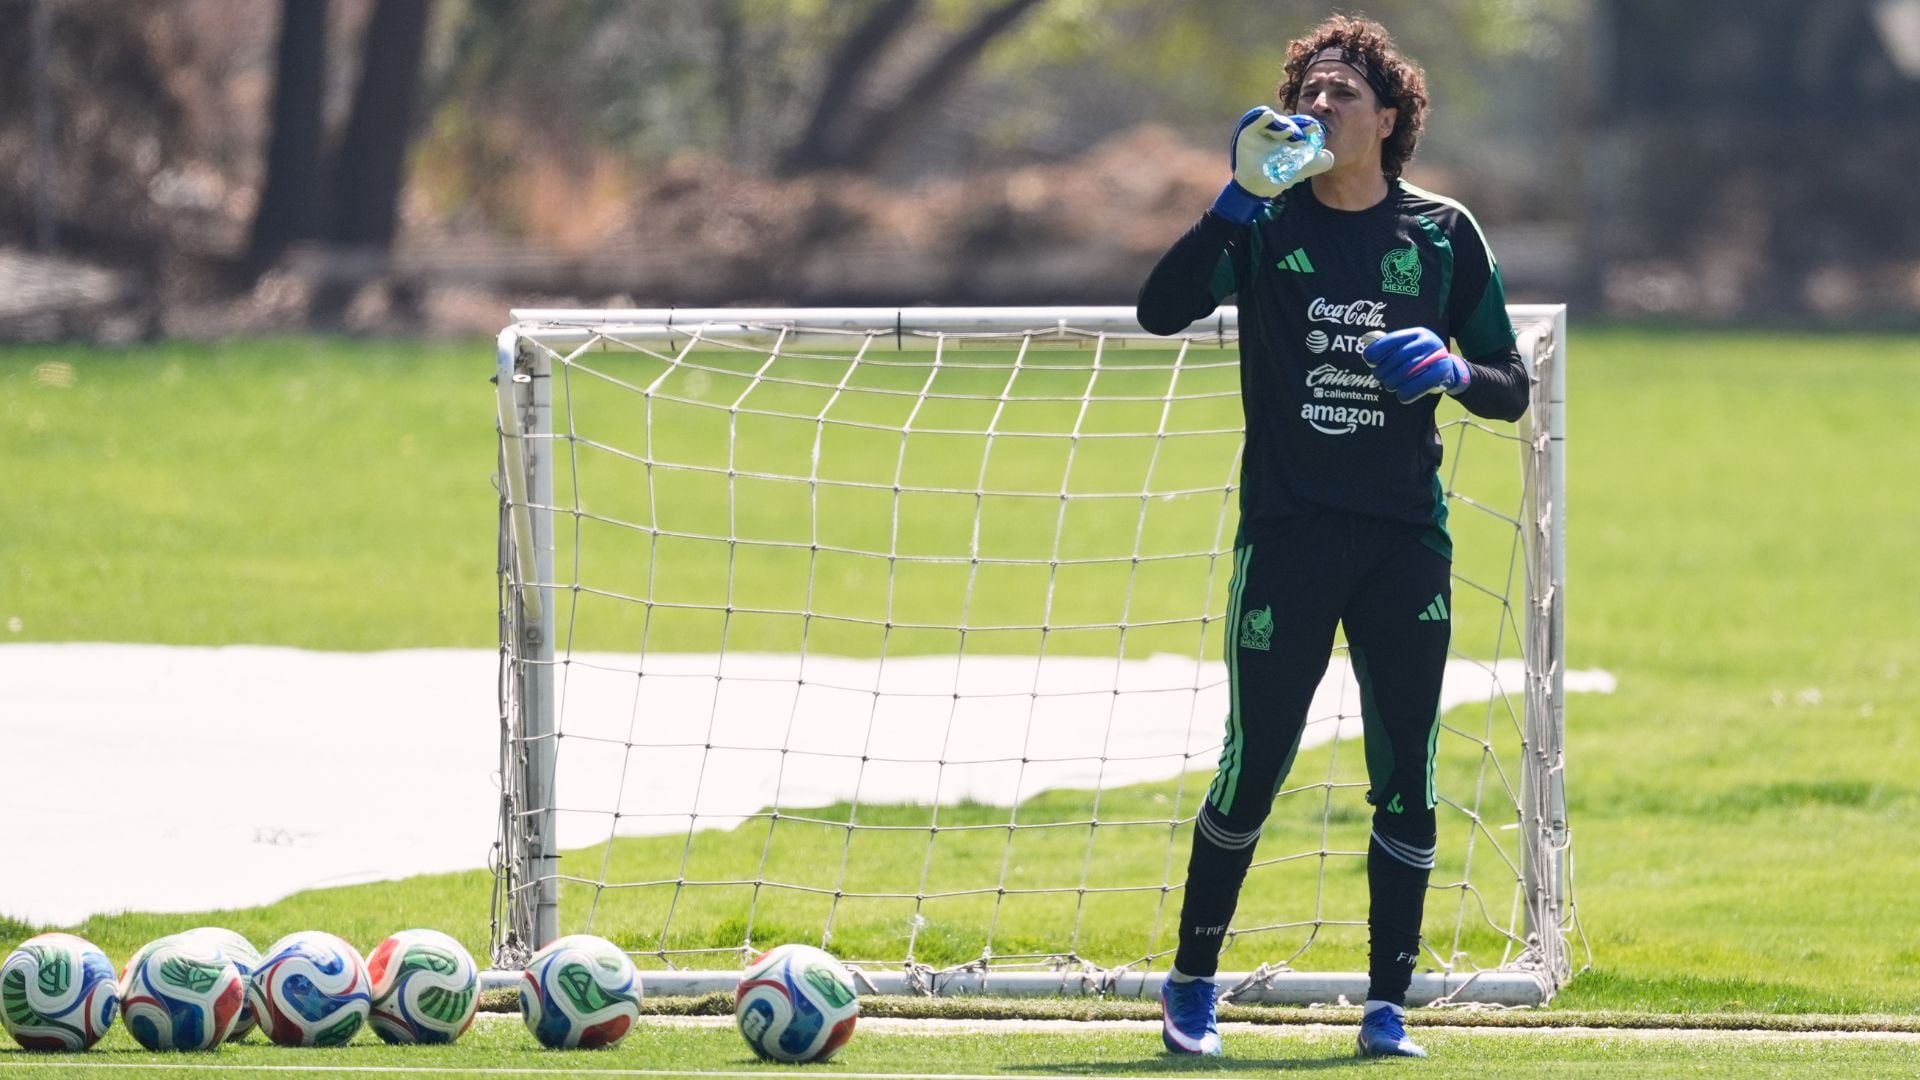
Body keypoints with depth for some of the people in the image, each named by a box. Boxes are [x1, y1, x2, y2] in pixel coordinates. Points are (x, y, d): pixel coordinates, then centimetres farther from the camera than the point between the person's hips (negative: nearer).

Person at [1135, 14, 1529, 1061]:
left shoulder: (1442, 233, 7)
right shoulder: (1265, 224, 3)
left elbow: (1512, 388, 10)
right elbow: (1160, 308, -14)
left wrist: (1455, 370, -12)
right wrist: (1239, 198, -23)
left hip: (1406, 537, 2)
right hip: (1287, 531, -2)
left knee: (1405, 777, 0)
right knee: (1252, 767, -2)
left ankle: (1386, 1006, 7)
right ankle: (1191, 984, 13)